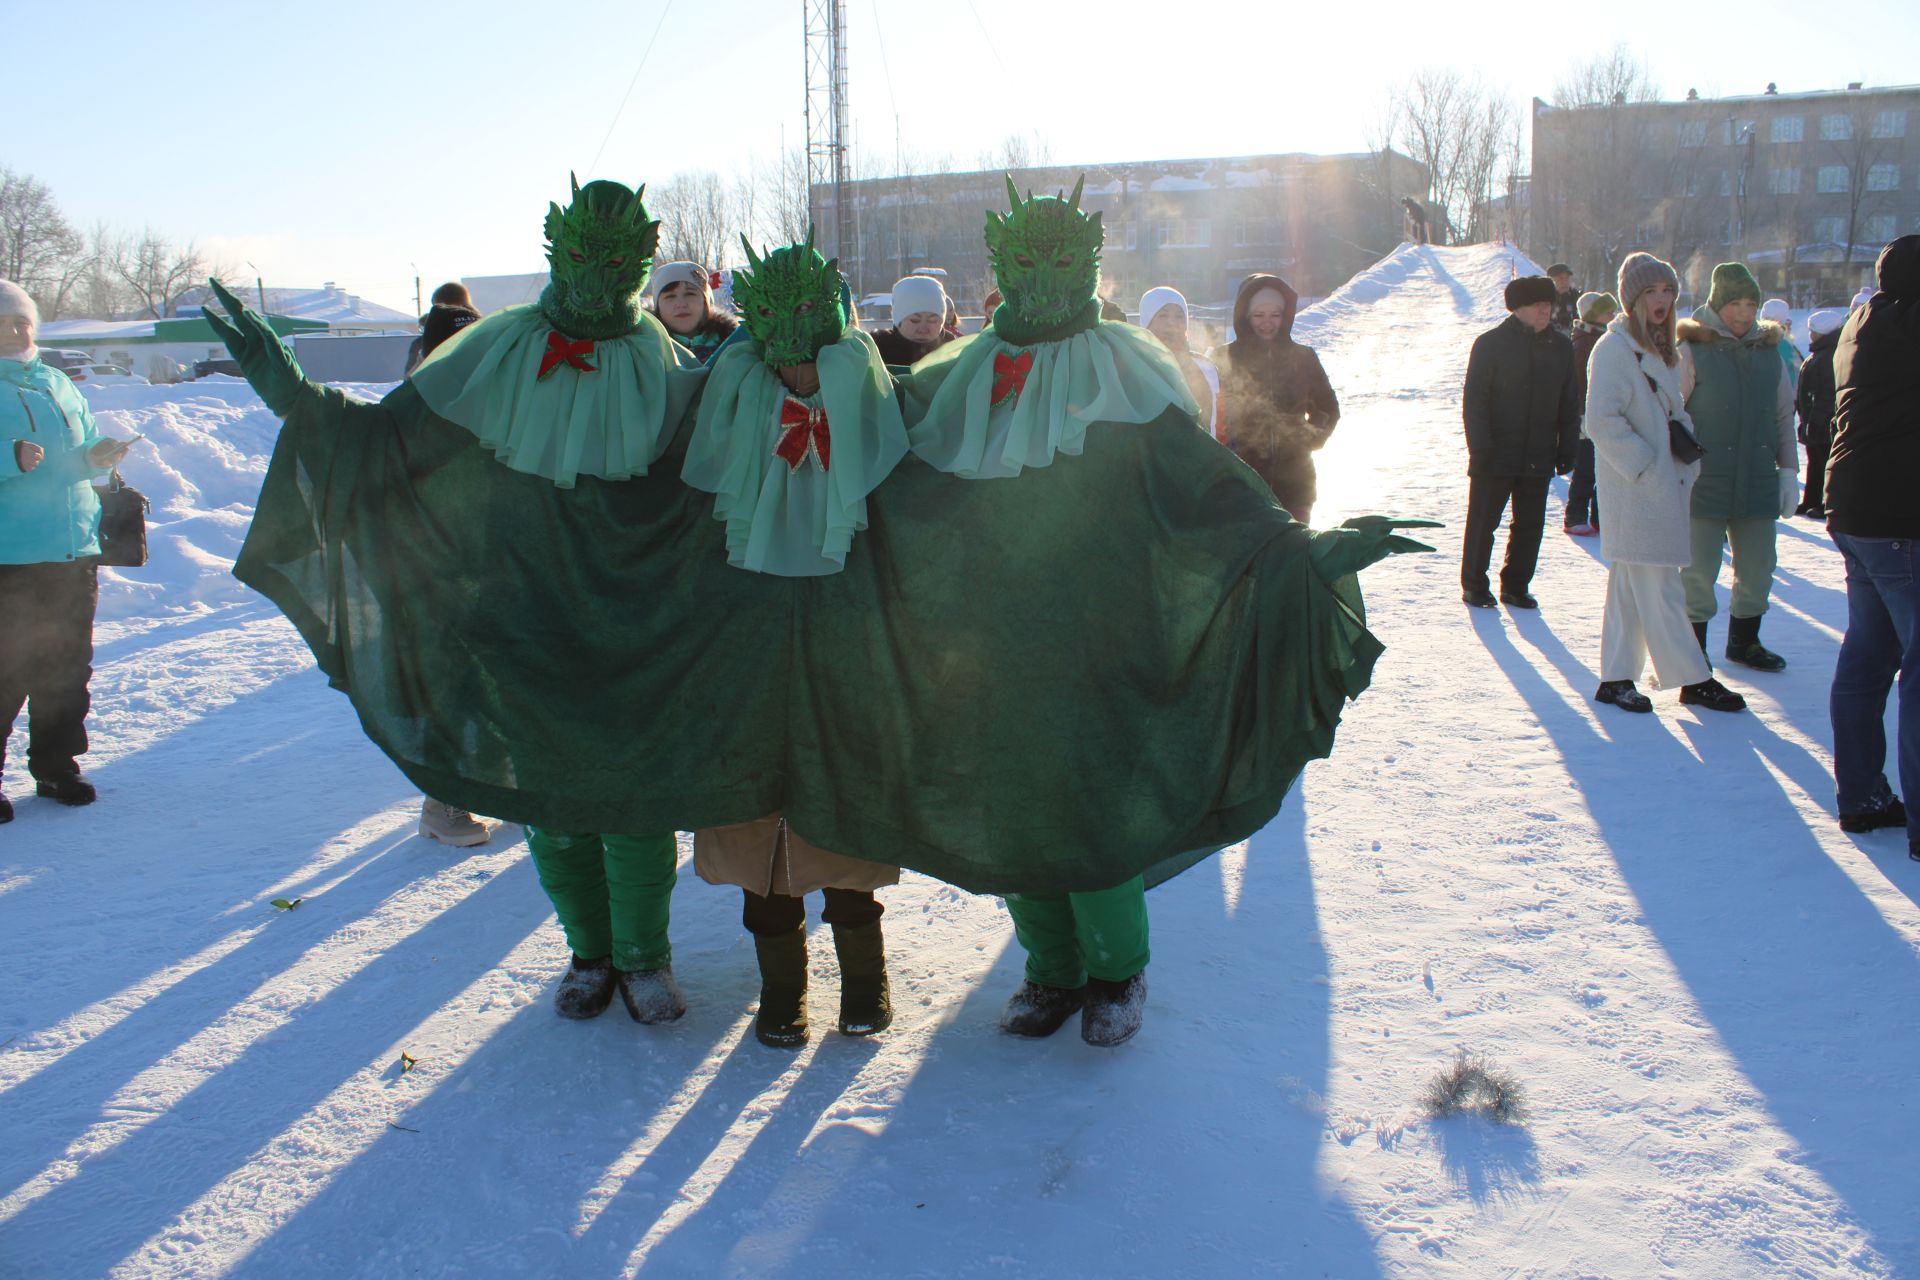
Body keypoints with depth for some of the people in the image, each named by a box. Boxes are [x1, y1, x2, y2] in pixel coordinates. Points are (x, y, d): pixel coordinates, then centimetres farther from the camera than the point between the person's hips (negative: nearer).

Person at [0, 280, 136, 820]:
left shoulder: (57, 384, 13)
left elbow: (85, 445, 21)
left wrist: (97, 455, 0)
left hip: (75, 552, 6)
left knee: (66, 670, 13)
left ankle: (56, 766, 26)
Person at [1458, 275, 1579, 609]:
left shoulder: (1561, 347, 6)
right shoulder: (1491, 343, -6)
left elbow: (1569, 404, 11)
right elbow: (1474, 400, -7)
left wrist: (1566, 449, 5)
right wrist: (1480, 447, -15)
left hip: (1538, 457, 4)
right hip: (1495, 456, -4)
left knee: (1530, 525, 8)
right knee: (1482, 522, 4)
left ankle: (1516, 585, 21)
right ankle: (1474, 585, 17)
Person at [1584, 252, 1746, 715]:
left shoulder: (1661, 348, 17)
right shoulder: (1614, 348, -11)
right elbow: (1601, 421, -19)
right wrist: (1646, 467, -18)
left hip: (1665, 485, 9)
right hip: (1635, 490, -9)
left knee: (1630, 585, 11)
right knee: (1659, 589, -4)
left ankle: (1616, 678, 17)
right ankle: (1695, 680, 2)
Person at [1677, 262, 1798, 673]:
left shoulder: (1768, 350, 10)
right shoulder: (1691, 350, -7)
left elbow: (1784, 416, 16)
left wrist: (1788, 469, 12)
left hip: (1758, 482, 5)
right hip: (1704, 483, -5)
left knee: (1758, 569, 13)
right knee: (1699, 571, 0)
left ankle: (1744, 641, 31)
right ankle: (1693, 650, 14)